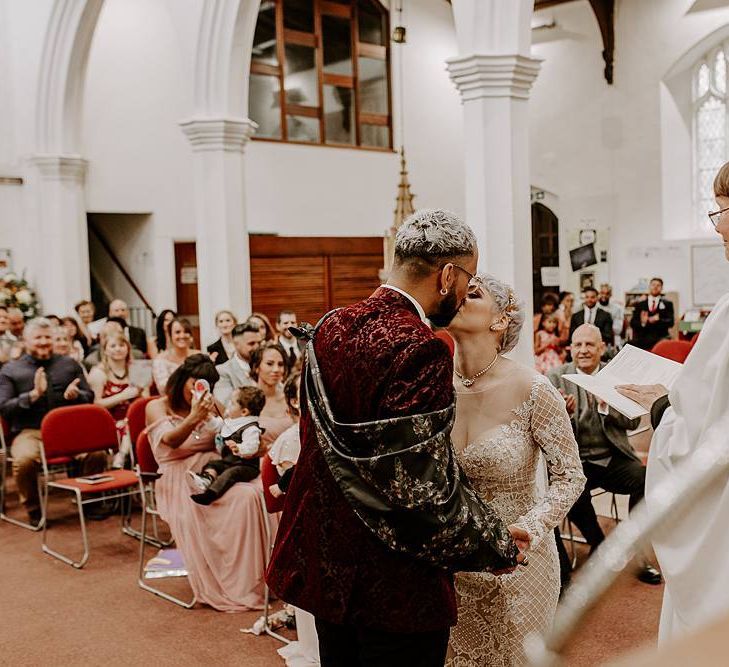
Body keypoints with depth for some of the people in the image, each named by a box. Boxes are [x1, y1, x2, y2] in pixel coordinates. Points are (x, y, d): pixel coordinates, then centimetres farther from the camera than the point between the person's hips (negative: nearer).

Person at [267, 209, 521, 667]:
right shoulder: (419, 348, -23)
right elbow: (424, 487, -23)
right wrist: (496, 545, -8)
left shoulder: (331, 328, 2)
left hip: (324, 564, 8)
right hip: (392, 586, -8)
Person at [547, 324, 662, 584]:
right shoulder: (555, 378, 2)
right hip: (576, 460, -1)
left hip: (613, 458, 2)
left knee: (645, 479, -26)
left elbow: (633, 421, 0)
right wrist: (565, 413, -24)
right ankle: (599, 546, -2)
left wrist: (606, 406, -19)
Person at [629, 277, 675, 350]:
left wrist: (658, 320, -19)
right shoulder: (639, 304, 17)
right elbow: (632, 323, 9)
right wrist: (642, 323, -14)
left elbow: (670, 322, 2)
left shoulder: (667, 304, 15)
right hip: (642, 341, 2)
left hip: (661, 340, -1)